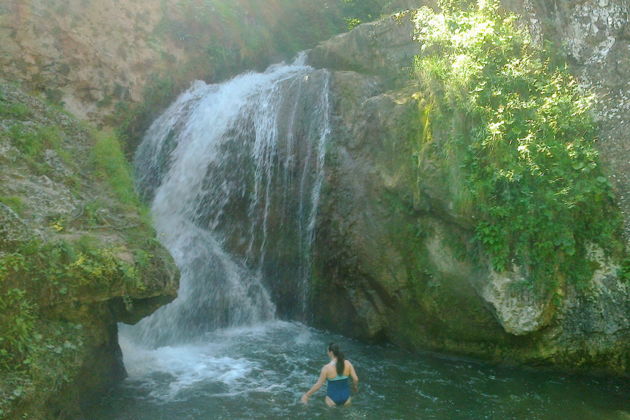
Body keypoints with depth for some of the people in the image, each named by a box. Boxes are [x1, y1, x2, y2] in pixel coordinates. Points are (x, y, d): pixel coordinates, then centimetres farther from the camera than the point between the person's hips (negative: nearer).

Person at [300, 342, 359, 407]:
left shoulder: (327, 367, -19)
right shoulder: (348, 363, -10)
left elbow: (318, 385, -13)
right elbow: (356, 379, -5)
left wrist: (306, 395, -1)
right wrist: (355, 386, 18)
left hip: (332, 400, -3)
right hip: (346, 398, 3)